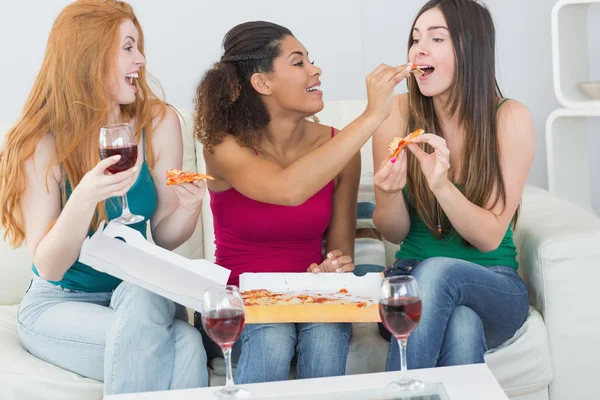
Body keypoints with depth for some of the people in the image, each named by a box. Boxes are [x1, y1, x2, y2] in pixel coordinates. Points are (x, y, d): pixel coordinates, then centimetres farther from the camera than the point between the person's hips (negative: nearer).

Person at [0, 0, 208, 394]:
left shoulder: (158, 123, -5)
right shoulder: (40, 144, -13)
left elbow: (165, 237, 3)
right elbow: (48, 267, -14)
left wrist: (189, 205, -20)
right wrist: (84, 199, -31)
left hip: (137, 292, 3)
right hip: (57, 303, -3)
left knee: (185, 346, -32)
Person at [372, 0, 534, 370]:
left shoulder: (510, 118, -9)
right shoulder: (398, 115, -4)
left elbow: (490, 238, -11)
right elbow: (393, 233, 1)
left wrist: (441, 184, -28)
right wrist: (390, 192, -22)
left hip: (494, 287, 0)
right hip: (413, 279, 0)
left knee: (437, 270, -35)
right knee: (462, 325, -35)